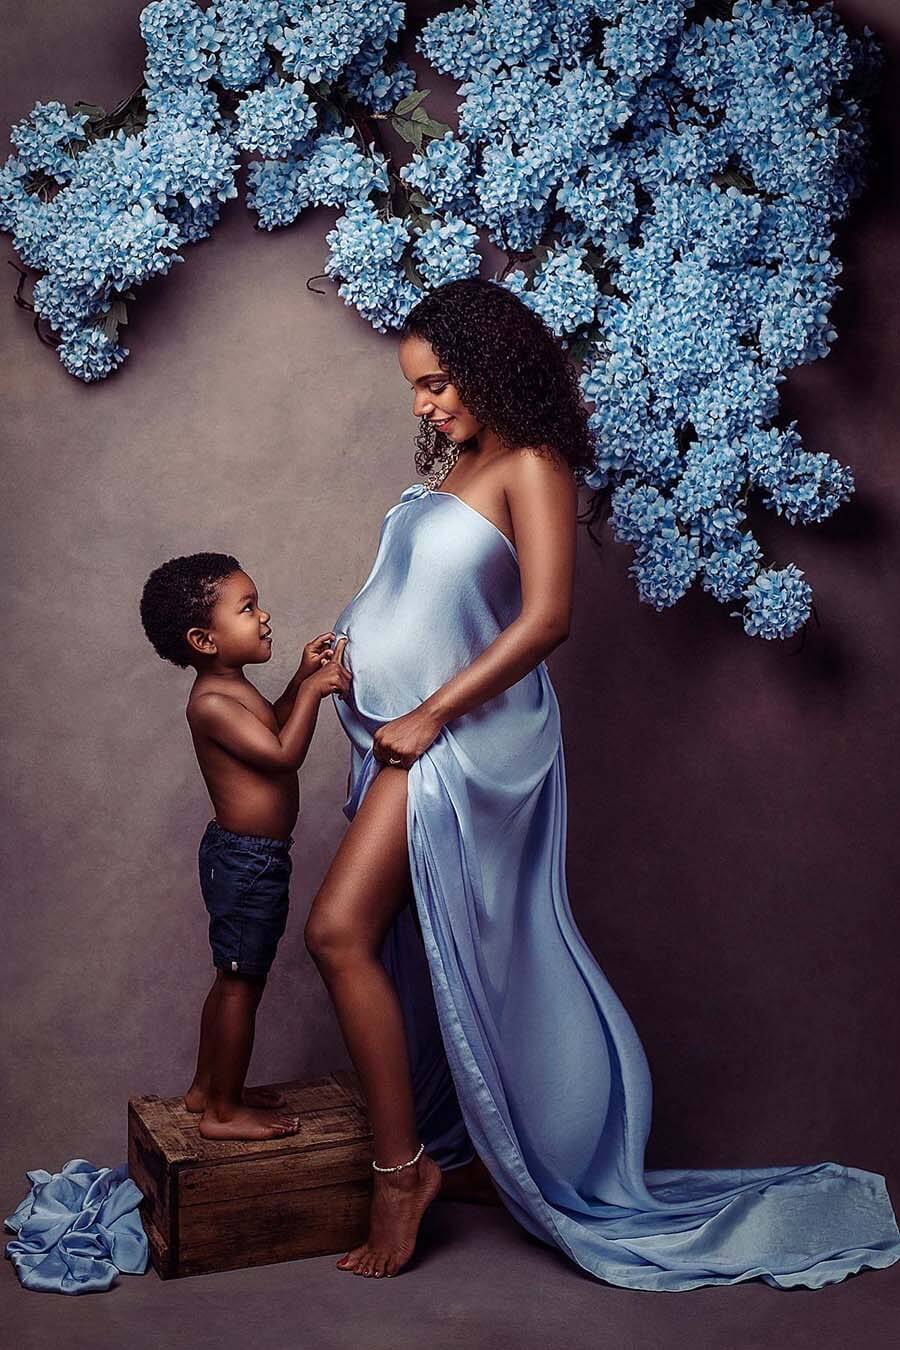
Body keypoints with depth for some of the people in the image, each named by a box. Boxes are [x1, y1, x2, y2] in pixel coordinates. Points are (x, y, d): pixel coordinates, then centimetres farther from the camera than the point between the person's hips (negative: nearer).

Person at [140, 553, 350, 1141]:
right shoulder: (211, 702, -22)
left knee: (233, 978, 19)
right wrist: (312, 690, -19)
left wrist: (302, 678, 12)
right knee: (242, 984, 0)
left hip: (245, 855, 10)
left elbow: (270, 728, 25)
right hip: (248, 859, -10)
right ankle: (225, 1111, 11)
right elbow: (283, 754, -26)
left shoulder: (233, 689, 9)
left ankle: (207, 1087, 32)